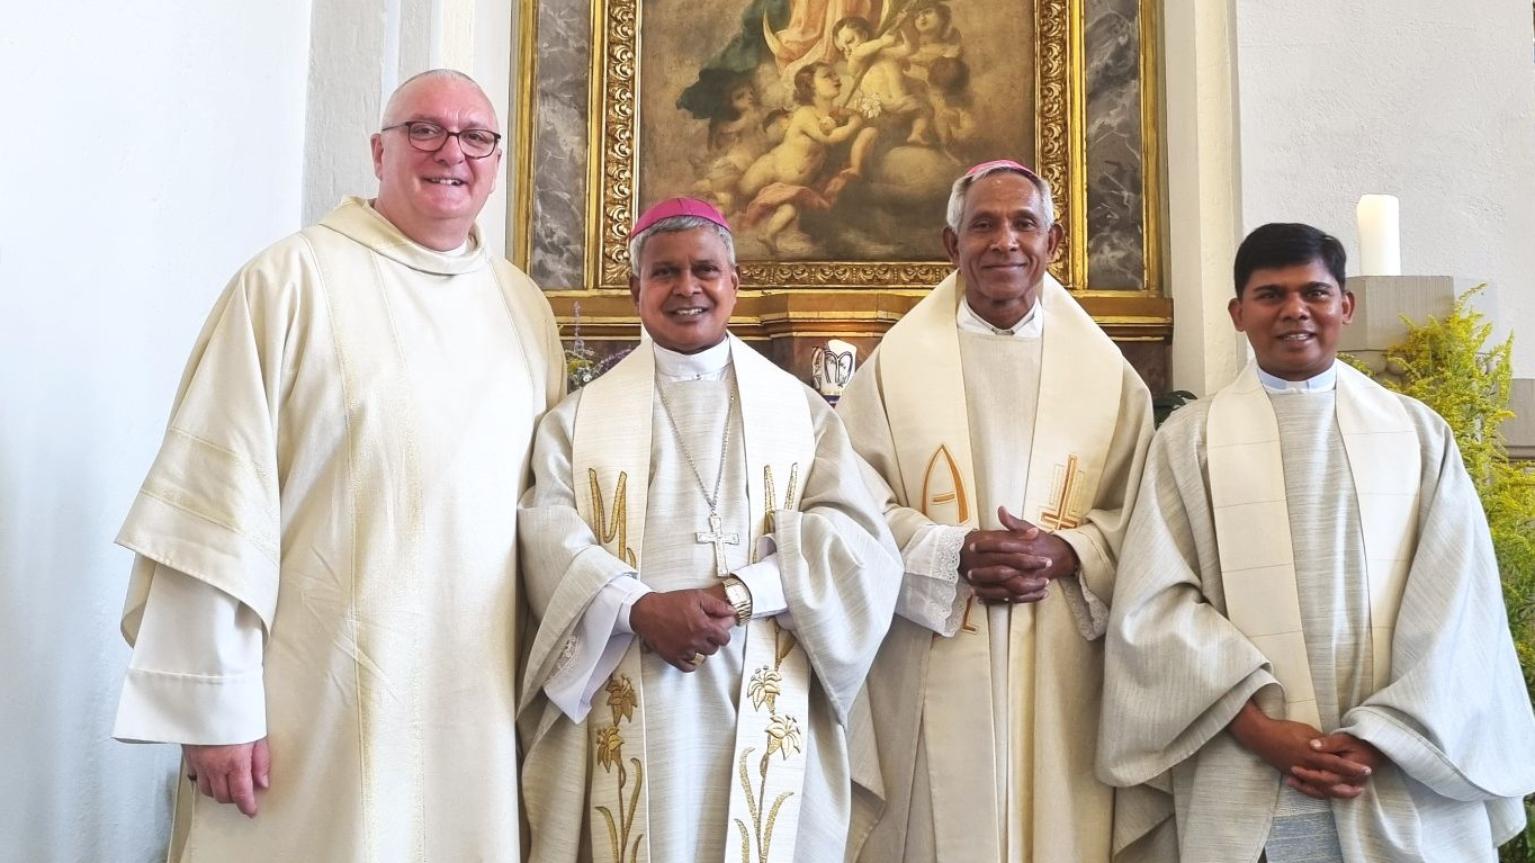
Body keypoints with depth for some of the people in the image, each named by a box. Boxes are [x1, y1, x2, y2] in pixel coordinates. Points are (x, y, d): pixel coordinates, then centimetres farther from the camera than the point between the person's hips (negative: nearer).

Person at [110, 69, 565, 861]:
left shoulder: (526, 309, 10)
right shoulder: (291, 280, -5)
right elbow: (217, 498, -10)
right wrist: (214, 700, -11)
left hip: (475, 702, 5)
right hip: (315, 699, -4)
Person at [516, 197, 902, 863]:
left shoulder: (800, 408, 10)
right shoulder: (580, 416, 9)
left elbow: (855, 542, -2)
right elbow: (551, 542, -5)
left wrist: (739, 594, -16)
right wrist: (639, 608, -22)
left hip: (764, 704, 1)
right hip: (629, 707, 0)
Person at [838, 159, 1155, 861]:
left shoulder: (1104, 370, 9)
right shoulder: (897, 363, 2)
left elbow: (1135, 512, 6)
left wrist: (1064, 554, -13)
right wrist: (956, 553, -16)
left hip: (1061, 669, 2)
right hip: (933, 671, -1)